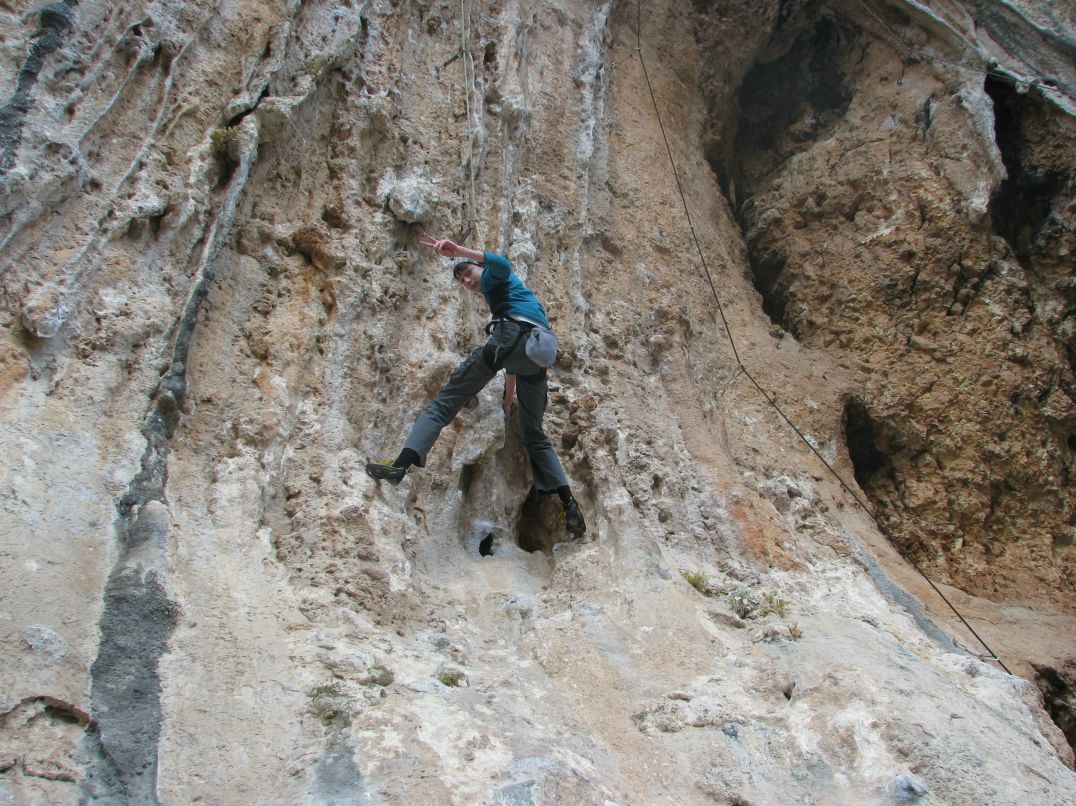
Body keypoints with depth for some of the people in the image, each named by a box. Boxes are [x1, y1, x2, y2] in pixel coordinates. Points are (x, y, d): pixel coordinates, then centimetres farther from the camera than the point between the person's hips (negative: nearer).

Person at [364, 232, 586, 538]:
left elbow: (502, 264, -9)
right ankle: (569, 503, 1)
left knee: (448, 397, -9)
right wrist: (509, 398, 45)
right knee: (535, 434, 14)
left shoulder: (493, 278, 20)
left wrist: (459, 251, -17)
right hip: (539, 353, 8)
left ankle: (402, 463, -26)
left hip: (513, 335, -8)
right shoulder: (503, 295, 43)